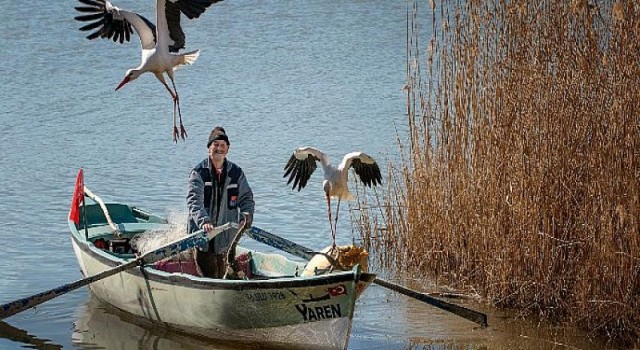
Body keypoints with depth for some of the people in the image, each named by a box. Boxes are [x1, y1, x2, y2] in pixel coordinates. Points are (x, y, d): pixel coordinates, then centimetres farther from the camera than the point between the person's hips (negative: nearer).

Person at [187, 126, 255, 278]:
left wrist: (246, 216, -14)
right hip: (202, 232, -3)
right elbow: (194, 201, -17)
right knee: (207, 275, -6)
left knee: (222, 275, 11)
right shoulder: (199, 172, -6)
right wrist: (203, 221, -34)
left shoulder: (236, 173, 6)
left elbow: (246, 198, 8)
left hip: (227, 235, 3)